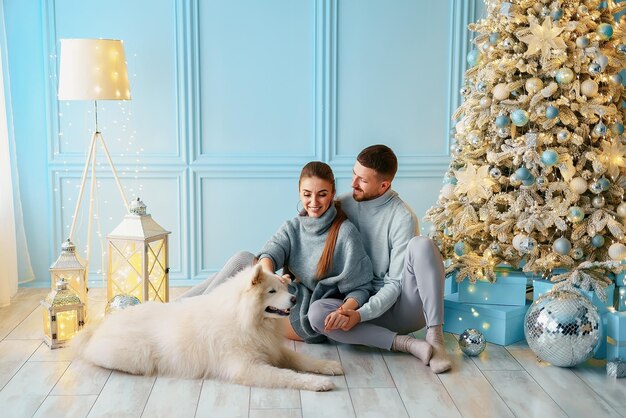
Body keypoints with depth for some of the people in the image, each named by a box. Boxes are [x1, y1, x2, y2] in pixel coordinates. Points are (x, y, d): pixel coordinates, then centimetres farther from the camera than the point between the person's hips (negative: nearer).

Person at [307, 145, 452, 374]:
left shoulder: (402, 218, -13)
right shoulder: (342, 206, 0)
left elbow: (396, 284, -15)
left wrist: (360, 315, -27)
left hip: (402, 305, -3)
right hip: (365, 303, 3)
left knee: (422, 245, -29)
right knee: (316, 312, -27)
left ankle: (435, 336, -28)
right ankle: (406, 344, -25)